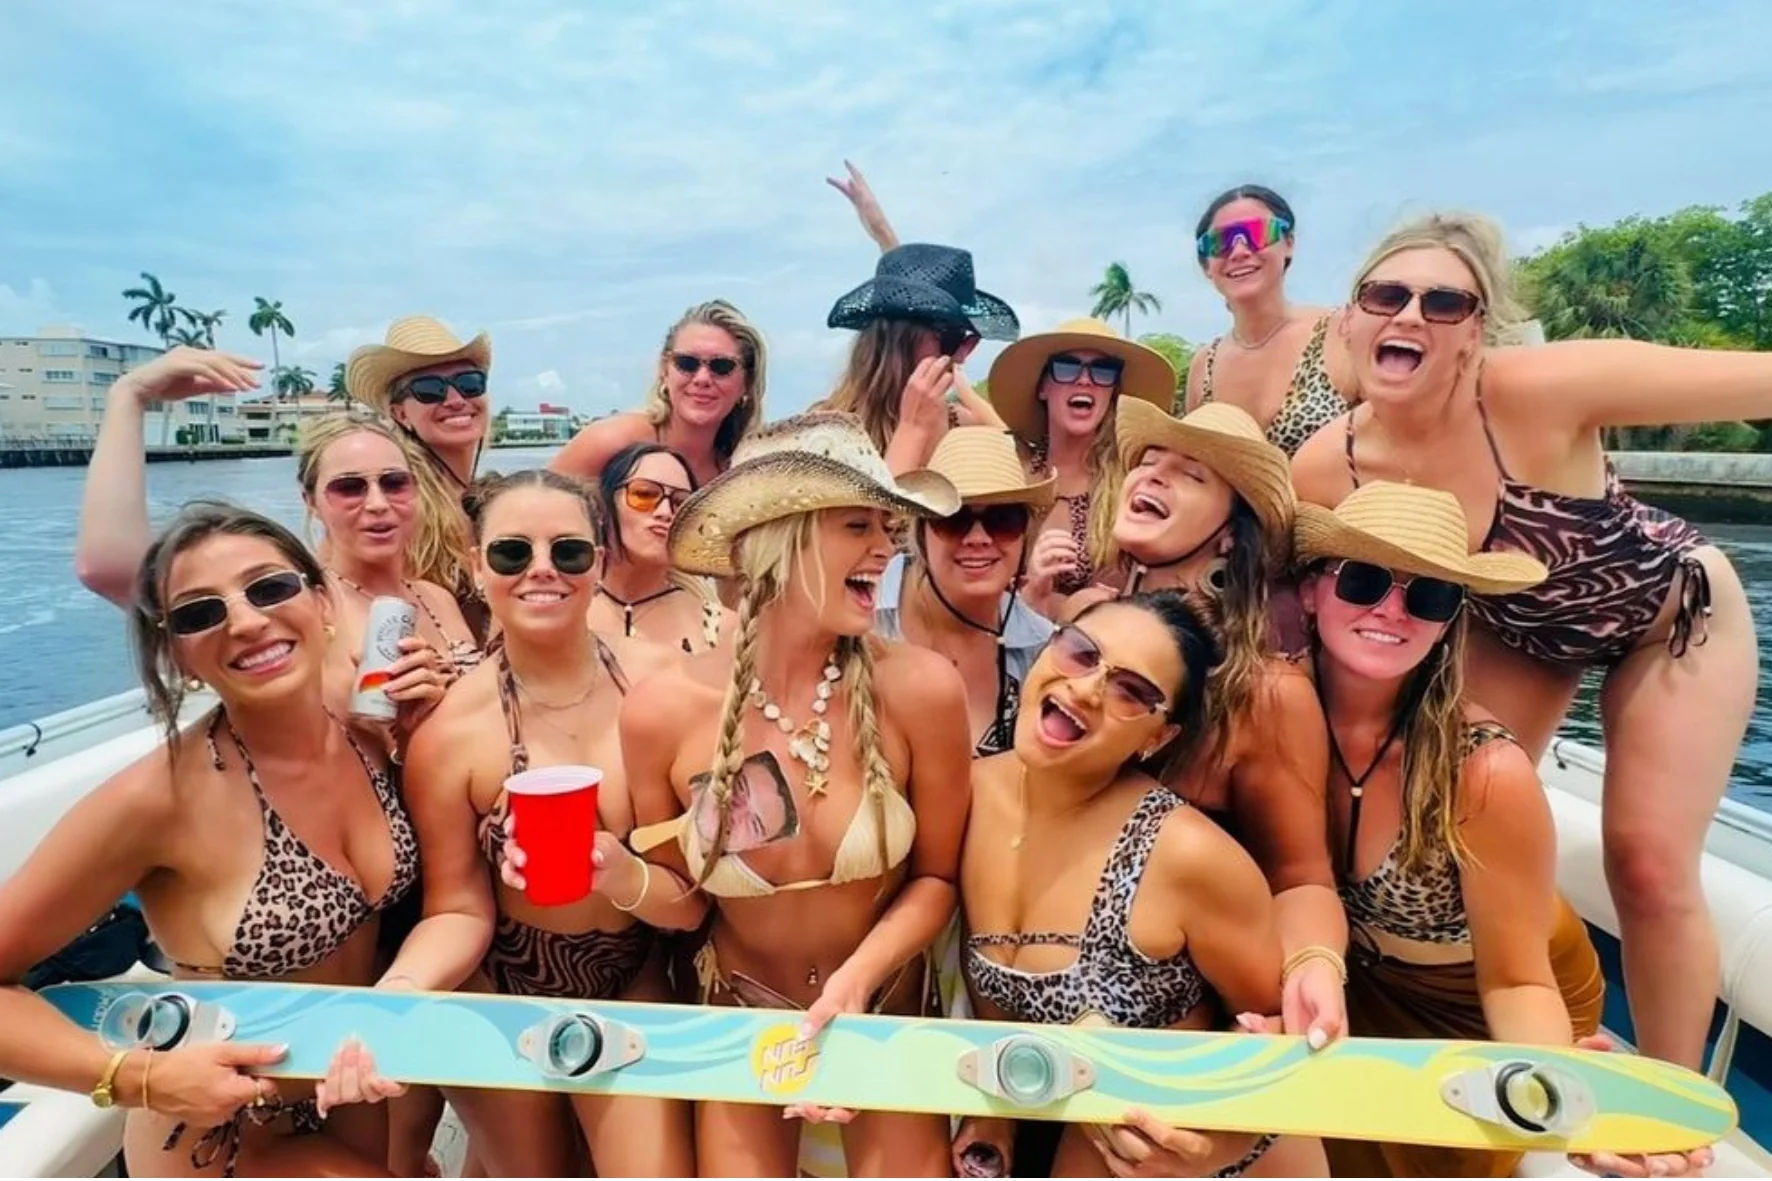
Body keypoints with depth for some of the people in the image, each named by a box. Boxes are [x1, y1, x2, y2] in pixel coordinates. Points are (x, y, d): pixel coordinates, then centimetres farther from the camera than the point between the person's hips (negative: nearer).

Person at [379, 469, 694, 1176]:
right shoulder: (449, 730, -18)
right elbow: (458, 910, -11)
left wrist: (629, 879, -30)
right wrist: (400, 990, -29)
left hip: (633, 984, 1)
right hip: (503, 997, -1)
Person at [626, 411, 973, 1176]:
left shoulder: (920, 688, -22)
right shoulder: (663, 709, -20)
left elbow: (936, 876, -9)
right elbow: (677, 895, -5)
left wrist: (854, 983, -23)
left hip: (886, 1010, 0)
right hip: (740, 1014, 1)